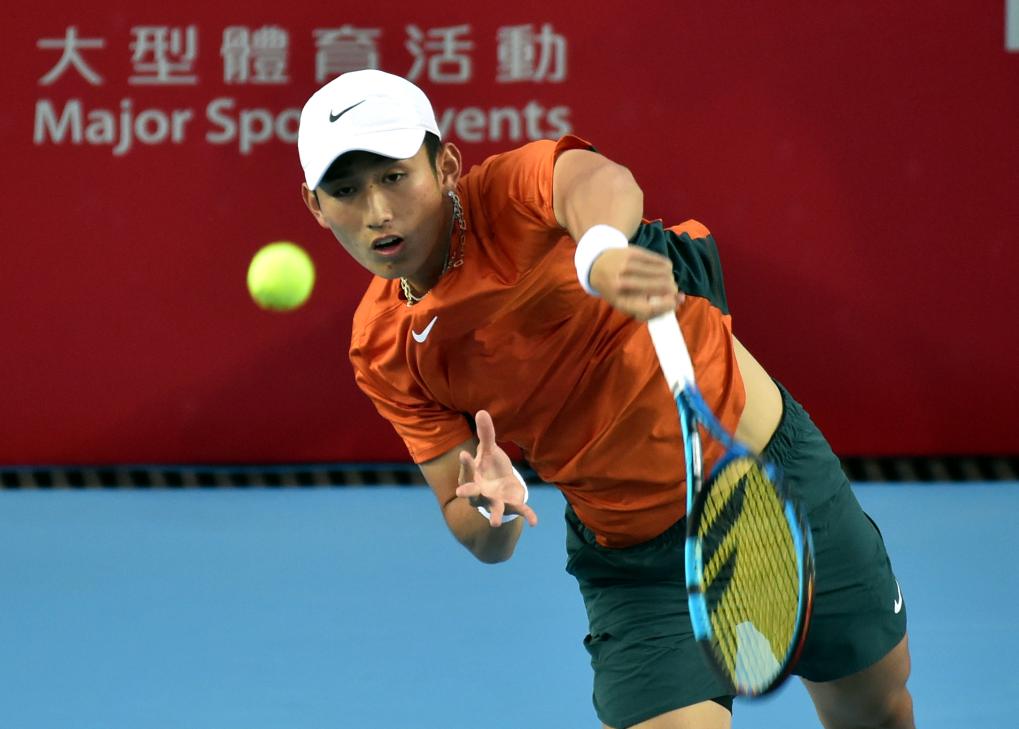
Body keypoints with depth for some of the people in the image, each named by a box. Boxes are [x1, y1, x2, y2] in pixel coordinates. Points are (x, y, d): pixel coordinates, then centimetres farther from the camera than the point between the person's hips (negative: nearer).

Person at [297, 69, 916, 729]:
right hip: (633, 561, 2)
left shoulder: (510, 189, -19)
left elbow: (602, 181, -45)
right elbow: (485, 542, -4)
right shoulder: (384, 353, -7)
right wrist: (492, 506, -28)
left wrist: (601, 249, -68)